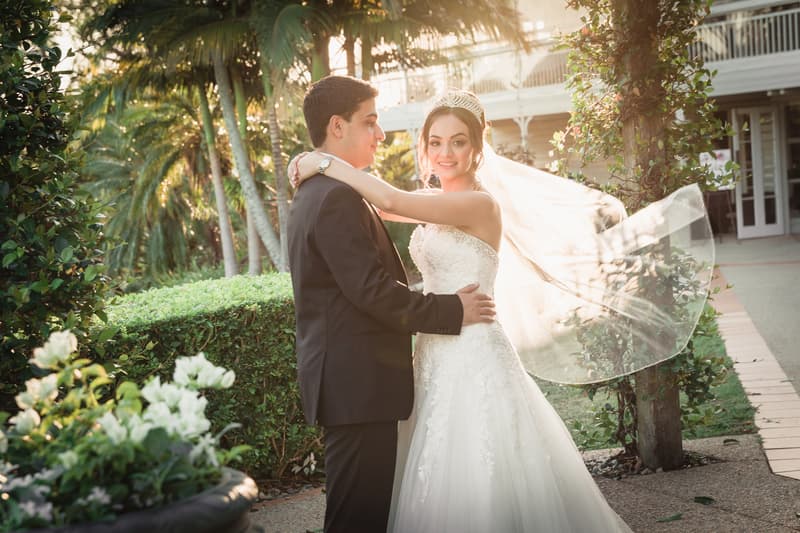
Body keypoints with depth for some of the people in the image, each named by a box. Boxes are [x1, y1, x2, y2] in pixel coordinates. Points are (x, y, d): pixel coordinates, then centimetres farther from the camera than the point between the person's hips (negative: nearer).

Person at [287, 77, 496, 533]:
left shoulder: (313, 192, 17)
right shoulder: (338, 197, -17)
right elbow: (373, 290, -22)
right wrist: (453, 311, -12)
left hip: (348, 382, 11)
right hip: (359, 384, -11)